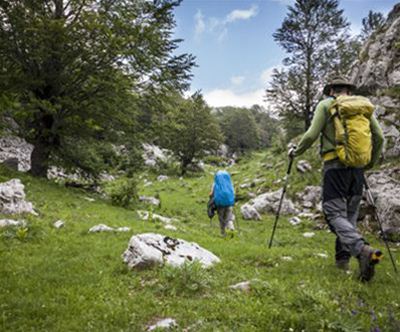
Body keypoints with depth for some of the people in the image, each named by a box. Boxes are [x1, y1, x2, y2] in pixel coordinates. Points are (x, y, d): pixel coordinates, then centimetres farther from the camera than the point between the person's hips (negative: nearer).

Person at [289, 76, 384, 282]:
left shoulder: (326, 105, 3)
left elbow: (312, 135, -7)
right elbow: (379, 137, 9)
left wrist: (296, 151, 10)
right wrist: (372, 162, 24)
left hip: (335, 166, -5)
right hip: (357, 167, 5)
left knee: (335, 214, -7)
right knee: (349, 214, 13)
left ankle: (362, 250, -28)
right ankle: (342, 259, 15)